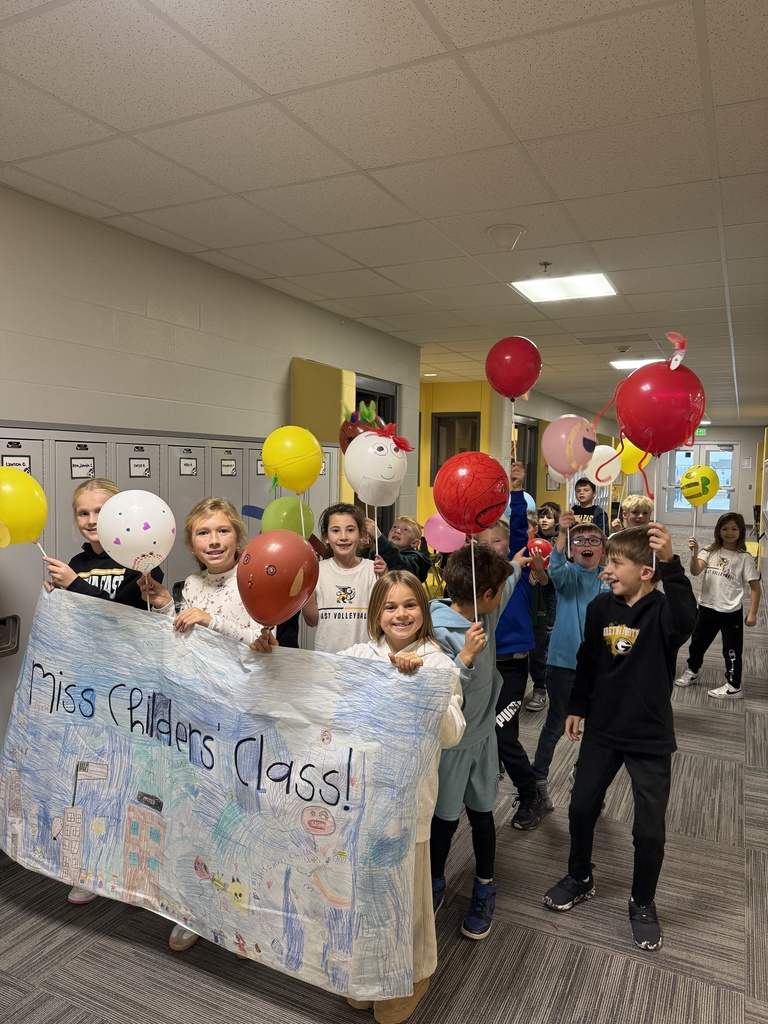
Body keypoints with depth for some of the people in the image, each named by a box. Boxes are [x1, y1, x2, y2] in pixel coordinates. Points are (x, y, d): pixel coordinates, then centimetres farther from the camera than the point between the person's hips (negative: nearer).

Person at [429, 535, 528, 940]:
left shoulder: (486, 611, -5)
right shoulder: (437, 632, -27)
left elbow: (506, 586, 19)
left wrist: (516, 565, 29)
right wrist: (466, 656, -35)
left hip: (483, 733, 6)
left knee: (482, 813, 17)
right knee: (445, 819, 11)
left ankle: (484, 890, 37)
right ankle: (434, 885, 36)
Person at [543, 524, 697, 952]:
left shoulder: (663, 611, -19)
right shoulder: (601, 607, -4)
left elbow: (686, 615, -44)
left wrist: (671, 562, -57)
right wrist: (577, 707, 13)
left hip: (651, 737, -4)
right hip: (603, 728, 5)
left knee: (650, 829, 4)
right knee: (582, 807, 15)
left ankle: (643, 903, 32)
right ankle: (580, 879, 41)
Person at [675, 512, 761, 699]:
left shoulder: (744, 557, -8)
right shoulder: (710, 551, -1)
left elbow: (755, 587, -6)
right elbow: (695, 571, -15)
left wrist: (752, 613, -9)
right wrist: (694, 552, -31)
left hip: (731, 612, -4)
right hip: (707, 608, 4)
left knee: (732, 650, 6)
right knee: (697, 643, 19)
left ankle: (734, 687, 20)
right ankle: (692, 672, 41)